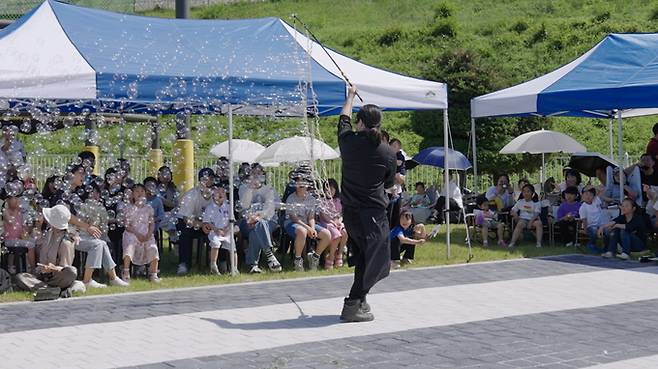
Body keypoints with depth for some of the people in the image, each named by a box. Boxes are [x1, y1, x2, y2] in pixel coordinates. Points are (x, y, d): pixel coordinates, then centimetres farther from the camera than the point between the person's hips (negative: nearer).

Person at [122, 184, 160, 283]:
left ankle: (153, 274, -16)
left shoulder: (149, 208, 15)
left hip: (146, 235, 2)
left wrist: (148, 235, -9)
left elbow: (152, 223, 10)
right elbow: (127, 225, 0)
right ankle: (126, 273, -26)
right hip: (132, 234, -2)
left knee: (153, 248, -26)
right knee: (129, 247, -32)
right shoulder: (129, 208, 7)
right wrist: (137, 234, -14)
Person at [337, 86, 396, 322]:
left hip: (350, 211, 4)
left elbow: (344, 119, 19)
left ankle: (359, 301, 25)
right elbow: (389, 184, 8)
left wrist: (351, 96, 33)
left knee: (362, 259, 18)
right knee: (373, 261, 2)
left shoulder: (348, 141, -4)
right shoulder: (387, 153, -7)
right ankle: (353, 305, -4)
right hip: (374, 212, -4)